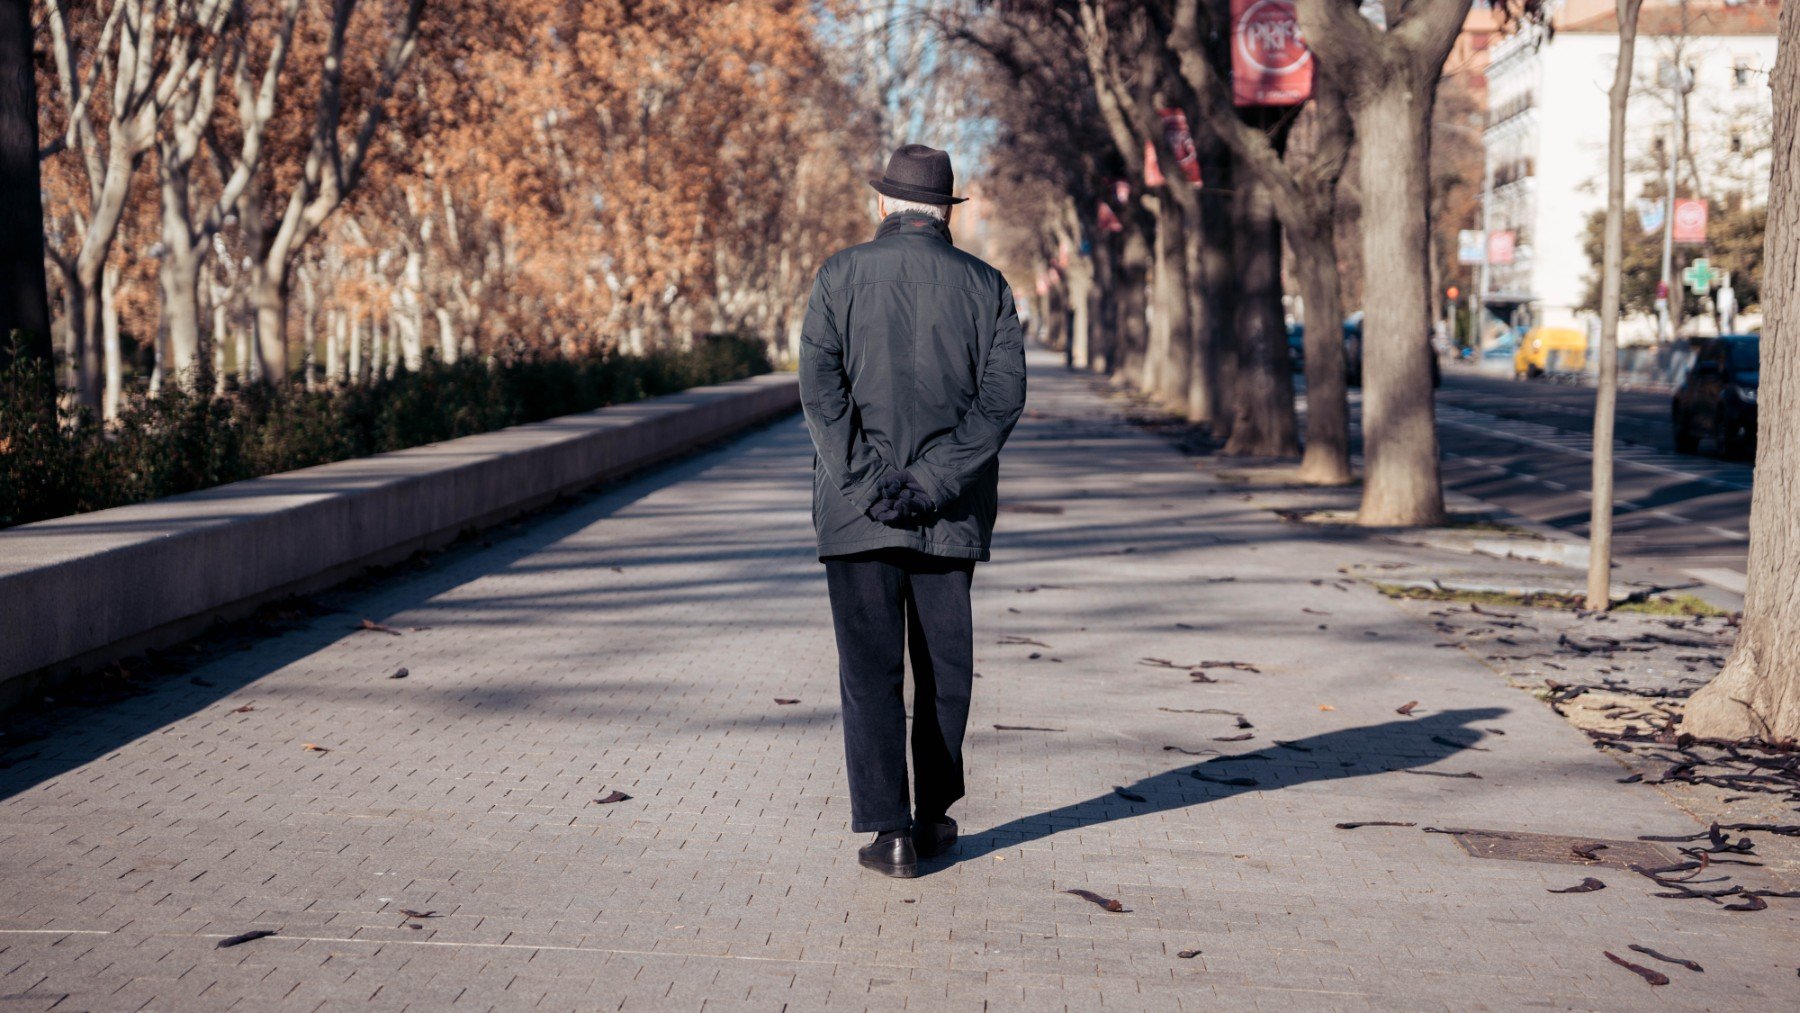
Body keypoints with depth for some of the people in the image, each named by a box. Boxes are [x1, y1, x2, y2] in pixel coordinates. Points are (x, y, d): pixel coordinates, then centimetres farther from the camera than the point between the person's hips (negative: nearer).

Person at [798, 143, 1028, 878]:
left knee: (871, 672, 1)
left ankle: (889, 831, -5)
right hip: (952, 515, 2)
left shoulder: (841, 277, -1)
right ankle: (934, 817, 23)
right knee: (944, 667, 14)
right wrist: (932, 483, -12)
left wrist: (873, 484, -13)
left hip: (857, 511, -2)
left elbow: (820, 389, -11)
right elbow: (1003, 395, -7)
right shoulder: (985, 286, 4)